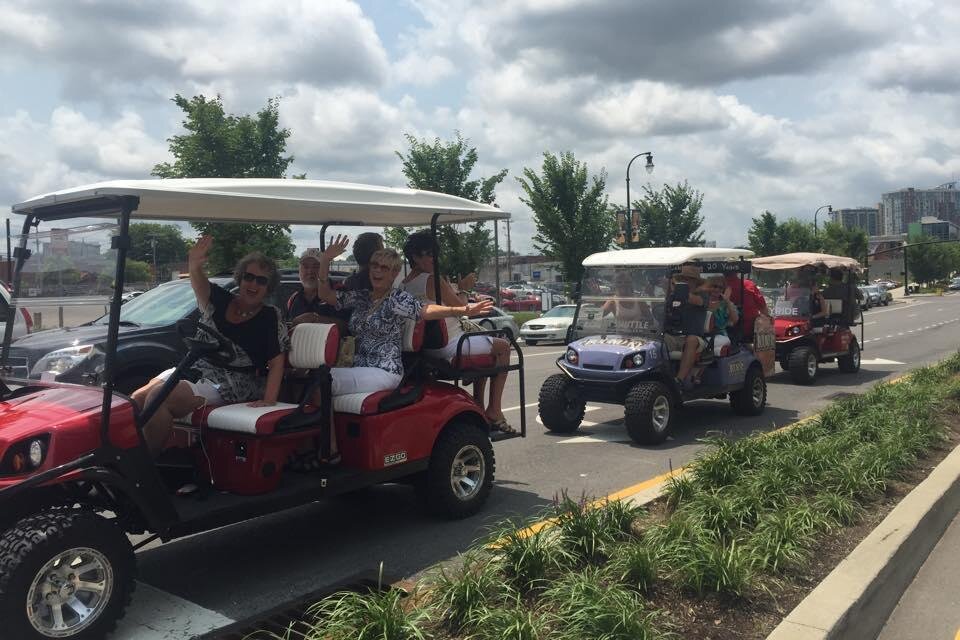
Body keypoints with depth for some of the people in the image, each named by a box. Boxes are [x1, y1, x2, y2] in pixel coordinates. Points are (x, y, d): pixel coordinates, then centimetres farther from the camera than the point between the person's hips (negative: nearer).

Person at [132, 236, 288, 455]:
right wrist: (194, 266, -38)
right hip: (192, 369, 5)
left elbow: (277, 363, -7)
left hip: (226, 384, -5)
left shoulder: (271, 318, -1)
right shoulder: (220, 300, 8)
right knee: (137, 398, -13)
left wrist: (269, 400, -21)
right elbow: (200, 284, -14)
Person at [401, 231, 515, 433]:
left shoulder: (405, 284, 9)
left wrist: (459, 287, 16)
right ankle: (494, 410, 9)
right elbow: (462, 308, -12)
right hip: (449, 347, -10)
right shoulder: (433, 280, -19)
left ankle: (479, 406, 29)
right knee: (503, 347, 9)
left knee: (484, 349, 31)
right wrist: (463, 288, 4)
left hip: (427, 347, 10)